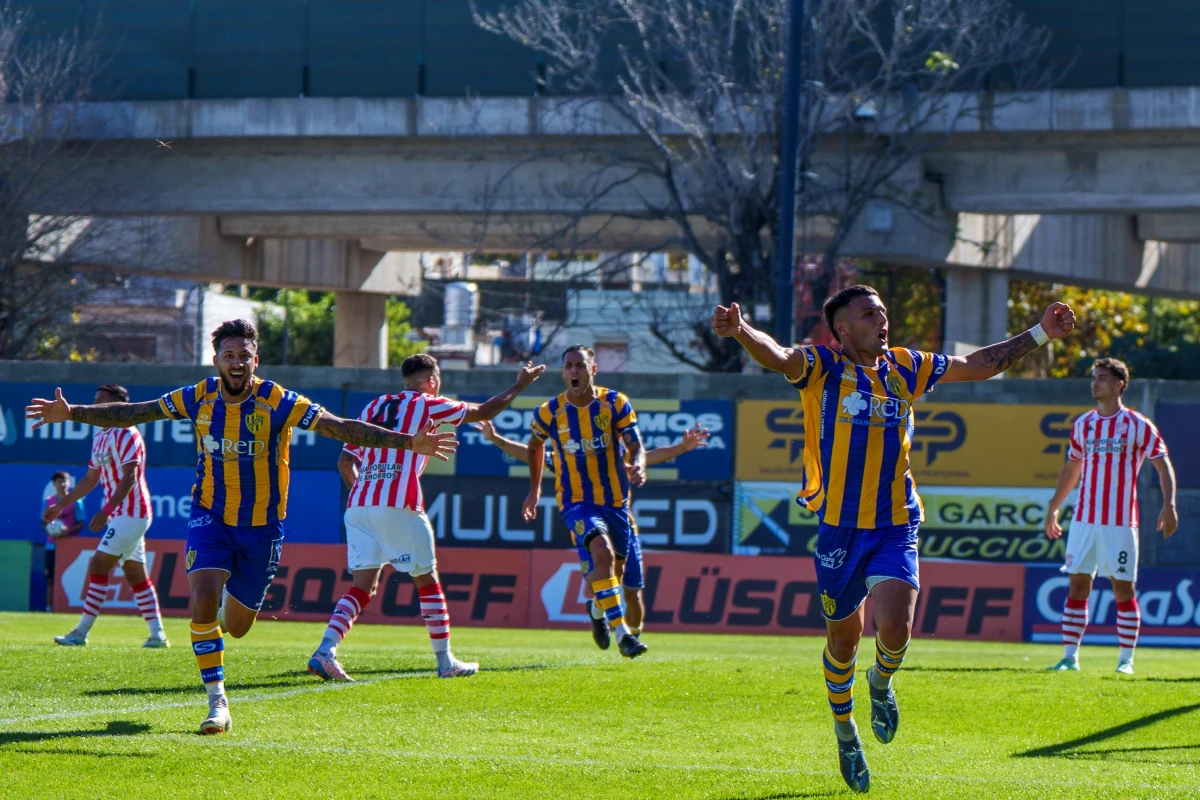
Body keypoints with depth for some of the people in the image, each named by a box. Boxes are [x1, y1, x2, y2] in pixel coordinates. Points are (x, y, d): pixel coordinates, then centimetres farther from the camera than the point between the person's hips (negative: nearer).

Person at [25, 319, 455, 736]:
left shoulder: (279, 402, -14)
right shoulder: (199, 398, -7)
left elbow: (343, 428, -18)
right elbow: (132, 413, 1)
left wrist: (410, 442, -26)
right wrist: (73, 413, -7)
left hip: (261, 527, -1)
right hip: (210, 517, 1)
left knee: (236, 626, 8)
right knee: (203, 601, -21)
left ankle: (234, 606, 47)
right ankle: (217, 701, -9)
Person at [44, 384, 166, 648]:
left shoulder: (126, 435, -14)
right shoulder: (99, 436, 15)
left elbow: (129, 477, -23)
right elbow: (91, 479, 24)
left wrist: (107, 510, -30)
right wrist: (61, 505, 23)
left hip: (131, 513, -10)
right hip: (122, 514, 10)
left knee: (98, 566, -10)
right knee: (136, 574, 8)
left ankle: (81, 633, -9)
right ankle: (157, 634, 8)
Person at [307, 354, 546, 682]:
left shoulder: (374, 407, 20)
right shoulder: (427, 405, 6)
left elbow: (344, 462, 18)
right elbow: (483, 412, 15)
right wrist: (519, 385, 27)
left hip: (358, 505, 5)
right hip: (398, 507, -5)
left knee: (362, 586, 3)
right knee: (428, 581, 10)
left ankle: (325, 652, -17)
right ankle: (445, 662, 16)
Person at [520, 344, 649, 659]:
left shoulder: (616, 404, -5)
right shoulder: (549, 413, -4)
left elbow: (636, 446, -10)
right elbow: (535, 446, 16)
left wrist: (636, 467, -33)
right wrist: (534, 489, 21)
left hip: (616, 500, 3)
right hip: (576, 501, -3)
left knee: (617, 562, 16)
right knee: (602, 552, -28)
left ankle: (597, 607, 51)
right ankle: (620, 632, -30)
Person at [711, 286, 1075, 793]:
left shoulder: (905, 368, 8)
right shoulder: (822, 367, -4)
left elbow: (977, 366, 20)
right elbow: (776, 357, -25)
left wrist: (1040, 334, 18)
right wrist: (740, 330, -46)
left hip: (895, 528, 2)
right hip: (838, 528, -2)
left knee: (895, 628, -17)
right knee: (843, 638, 9)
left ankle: (881, 682, 19)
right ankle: (845, 730, 35)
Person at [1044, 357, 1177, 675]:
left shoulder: (1137, 425, -4)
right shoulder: (1082, 424, 11)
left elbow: (1163, 465, -3)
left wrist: (1168, 505, -15)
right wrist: (1053, 507, 24)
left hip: (1120, 522, -4)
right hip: (1084, 519, 4)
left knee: (1123, 588, -1)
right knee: (1077, 585, 1)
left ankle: (1126, 659, 5)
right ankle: (1070, 656, 4)